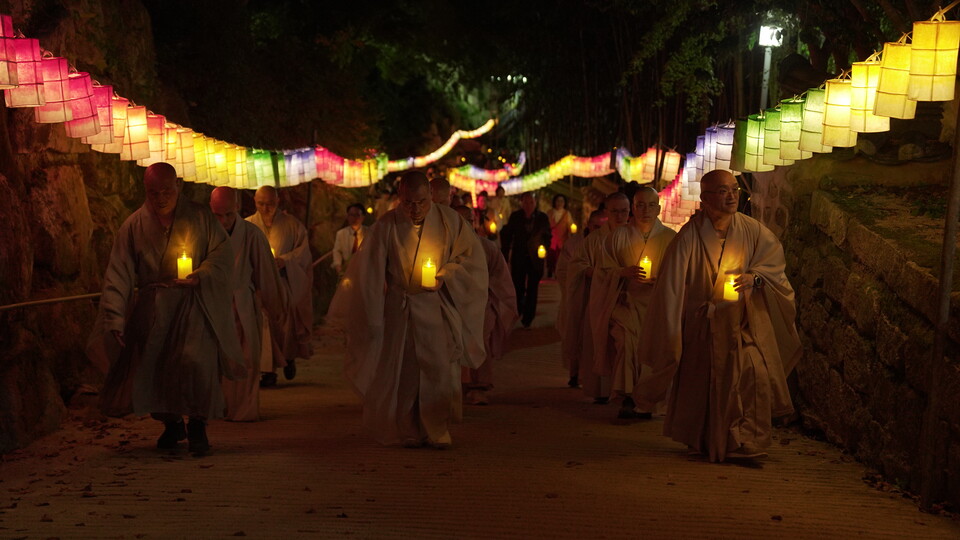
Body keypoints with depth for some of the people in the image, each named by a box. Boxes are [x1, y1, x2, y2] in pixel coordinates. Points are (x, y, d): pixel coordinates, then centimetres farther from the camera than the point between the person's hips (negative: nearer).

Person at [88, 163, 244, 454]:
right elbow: (118, 274, 0)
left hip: (193, 303, -2)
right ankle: (172, 424, 22)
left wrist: (199, 276, -14)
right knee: (152, 364, -1)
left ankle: (197, 425, 2)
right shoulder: (134, 225, 4)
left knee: (195, 359, -17)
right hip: (152, 307, 2)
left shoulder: (200, 217, 3)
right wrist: (115, 318, -9)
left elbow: (223, 253, 3)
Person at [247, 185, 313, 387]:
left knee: (286, 322, -3)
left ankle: (289, 357, 26)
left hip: (285, 284, -1)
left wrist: (284, 260, -15)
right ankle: (269, 370, 1)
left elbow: (303, 250, 2)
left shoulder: (292, 224, 4)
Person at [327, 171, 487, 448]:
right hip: (399, 309, -1)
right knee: (403, 370, 3)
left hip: (438, 308, 1)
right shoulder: (386, 227, -7)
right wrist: (370, 321, 1)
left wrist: (445, 277, -10)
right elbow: (369, 275, -1)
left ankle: (438, 429, 12)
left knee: (440, 368, -3)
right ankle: (409, 432, 19)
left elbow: (472, 256, 5)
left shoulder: (449, 220, -3)